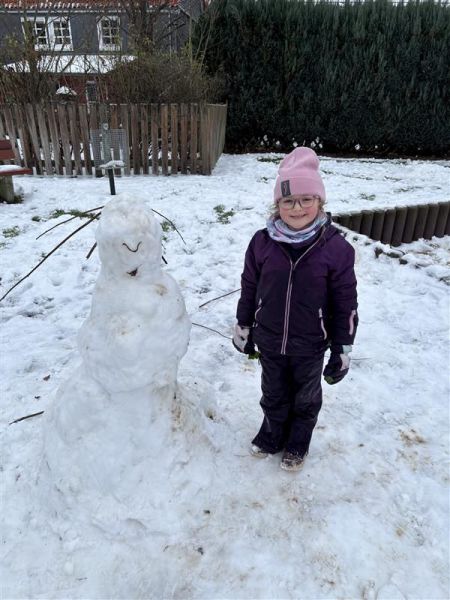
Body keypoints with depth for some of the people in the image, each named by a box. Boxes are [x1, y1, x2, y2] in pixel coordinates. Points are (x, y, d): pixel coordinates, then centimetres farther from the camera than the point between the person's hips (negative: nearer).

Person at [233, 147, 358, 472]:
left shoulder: (336, 248, -18)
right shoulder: (262, 242, -12)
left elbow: (346, 304, -10)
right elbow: (249, 289, 0)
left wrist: (342, 351, -6)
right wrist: (243, 329, 8)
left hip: (310, 346, -1)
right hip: (269, 340, 2)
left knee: (306, 398, 23)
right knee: (274, 394, 24)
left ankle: (298, 443, 50)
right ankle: (272, 434, 53)